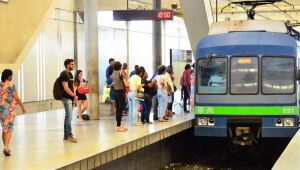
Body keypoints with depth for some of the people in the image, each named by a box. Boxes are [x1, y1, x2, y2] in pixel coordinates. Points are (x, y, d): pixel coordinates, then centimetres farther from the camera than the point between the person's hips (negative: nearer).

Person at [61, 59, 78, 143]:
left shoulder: (70, 74, 16)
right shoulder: (64, 74, -11)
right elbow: (66, 88, -18)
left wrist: (74, 95, 2)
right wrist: (74, 95, -13)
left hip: (71, 98, 9)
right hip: (66, 98, -9)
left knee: (68, 117, 10)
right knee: (69, 117, -10)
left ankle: (66, 135, 14)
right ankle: (69, 135, -9)